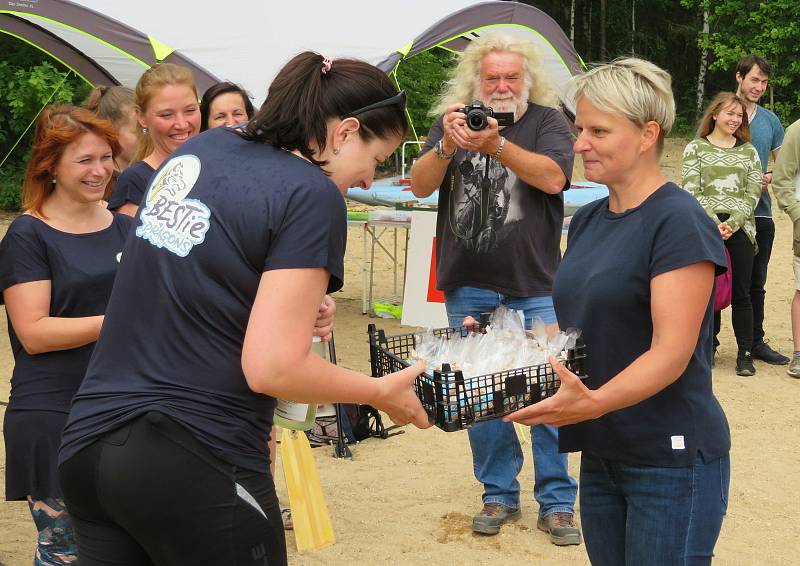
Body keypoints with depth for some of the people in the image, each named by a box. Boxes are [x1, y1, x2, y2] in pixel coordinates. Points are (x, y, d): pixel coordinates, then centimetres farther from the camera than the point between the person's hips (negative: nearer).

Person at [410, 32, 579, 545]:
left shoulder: (548, 121, 0)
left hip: (535, 288, -2)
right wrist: (447, 146, -24)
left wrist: (496, 145, -31)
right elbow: (420, 186, -5)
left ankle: (556, 502, 9)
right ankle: (499, 494, 21)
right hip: (468, 288, 3)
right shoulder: (454, 122, 7)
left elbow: (552, 177, -18)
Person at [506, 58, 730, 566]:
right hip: (601, 455, 8)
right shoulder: (588, 220, 10)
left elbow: (672, 351, -21)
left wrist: (593, 402, -35)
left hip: (671, 460, -7)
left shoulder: (678, 221, -14)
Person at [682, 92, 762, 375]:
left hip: (740, 228, 1)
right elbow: (691, 192, -3)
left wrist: (733, 223, -9)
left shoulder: (748, 150, 12)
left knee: (740, 292, 0)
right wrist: (714, 223, -14)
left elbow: (753, 193, 5)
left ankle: (745, 353, 4)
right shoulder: (696, 148, 5)